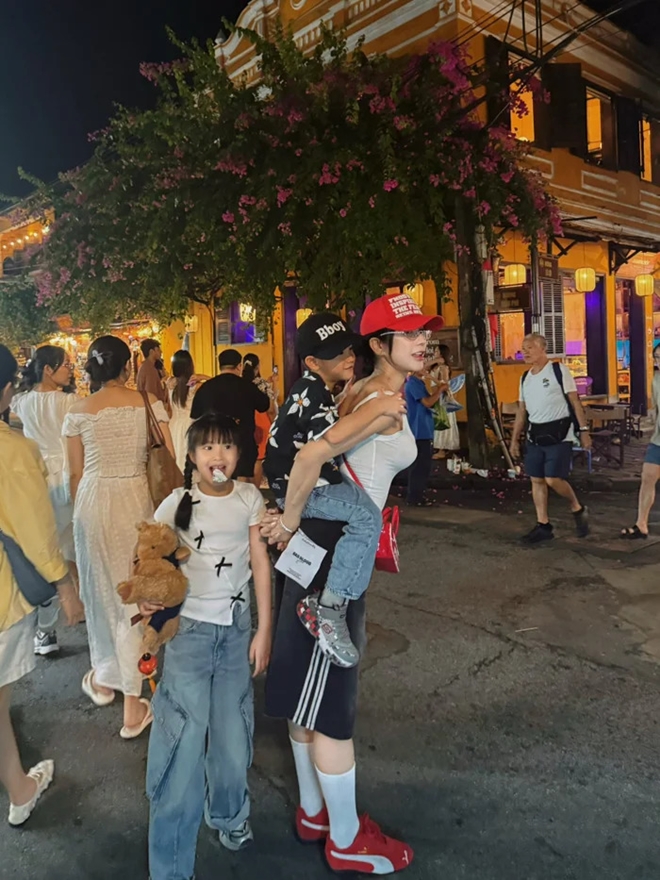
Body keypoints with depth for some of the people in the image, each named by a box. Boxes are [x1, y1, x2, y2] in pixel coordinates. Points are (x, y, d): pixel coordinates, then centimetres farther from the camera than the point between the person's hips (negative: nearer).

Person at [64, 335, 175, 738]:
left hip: (94, 501, 1)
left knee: (102, 588, 18)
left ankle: (105, 678, 38)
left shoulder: (79, 412, -2)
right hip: (138, 499, 0)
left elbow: (76, 473, 3)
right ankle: (133, 703, 16)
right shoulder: (149, 403, -4)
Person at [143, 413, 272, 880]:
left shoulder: (249, 497, -3)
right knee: (183, 740, -2)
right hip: (189, 627, -2)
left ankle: (230, 814, 43)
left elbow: (261, 563, -1)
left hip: (236, 628, 3)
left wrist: (264, 630, -2)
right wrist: (148, 596, -29)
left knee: (233, 732, 13)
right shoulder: (177, 504, -10)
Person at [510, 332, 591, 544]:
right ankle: (543, 526, 16)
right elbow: (521, 411, 16)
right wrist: (515, 439, 13)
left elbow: (575, 402, -7)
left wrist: (584, 430, -12)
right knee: (537, 480, 6)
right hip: (535, 434, 7)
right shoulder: (525, 378, 11)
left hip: (558, 432, -6)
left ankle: (577, 509, 16)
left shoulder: (559, 370, -7)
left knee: (553, 479, -12)